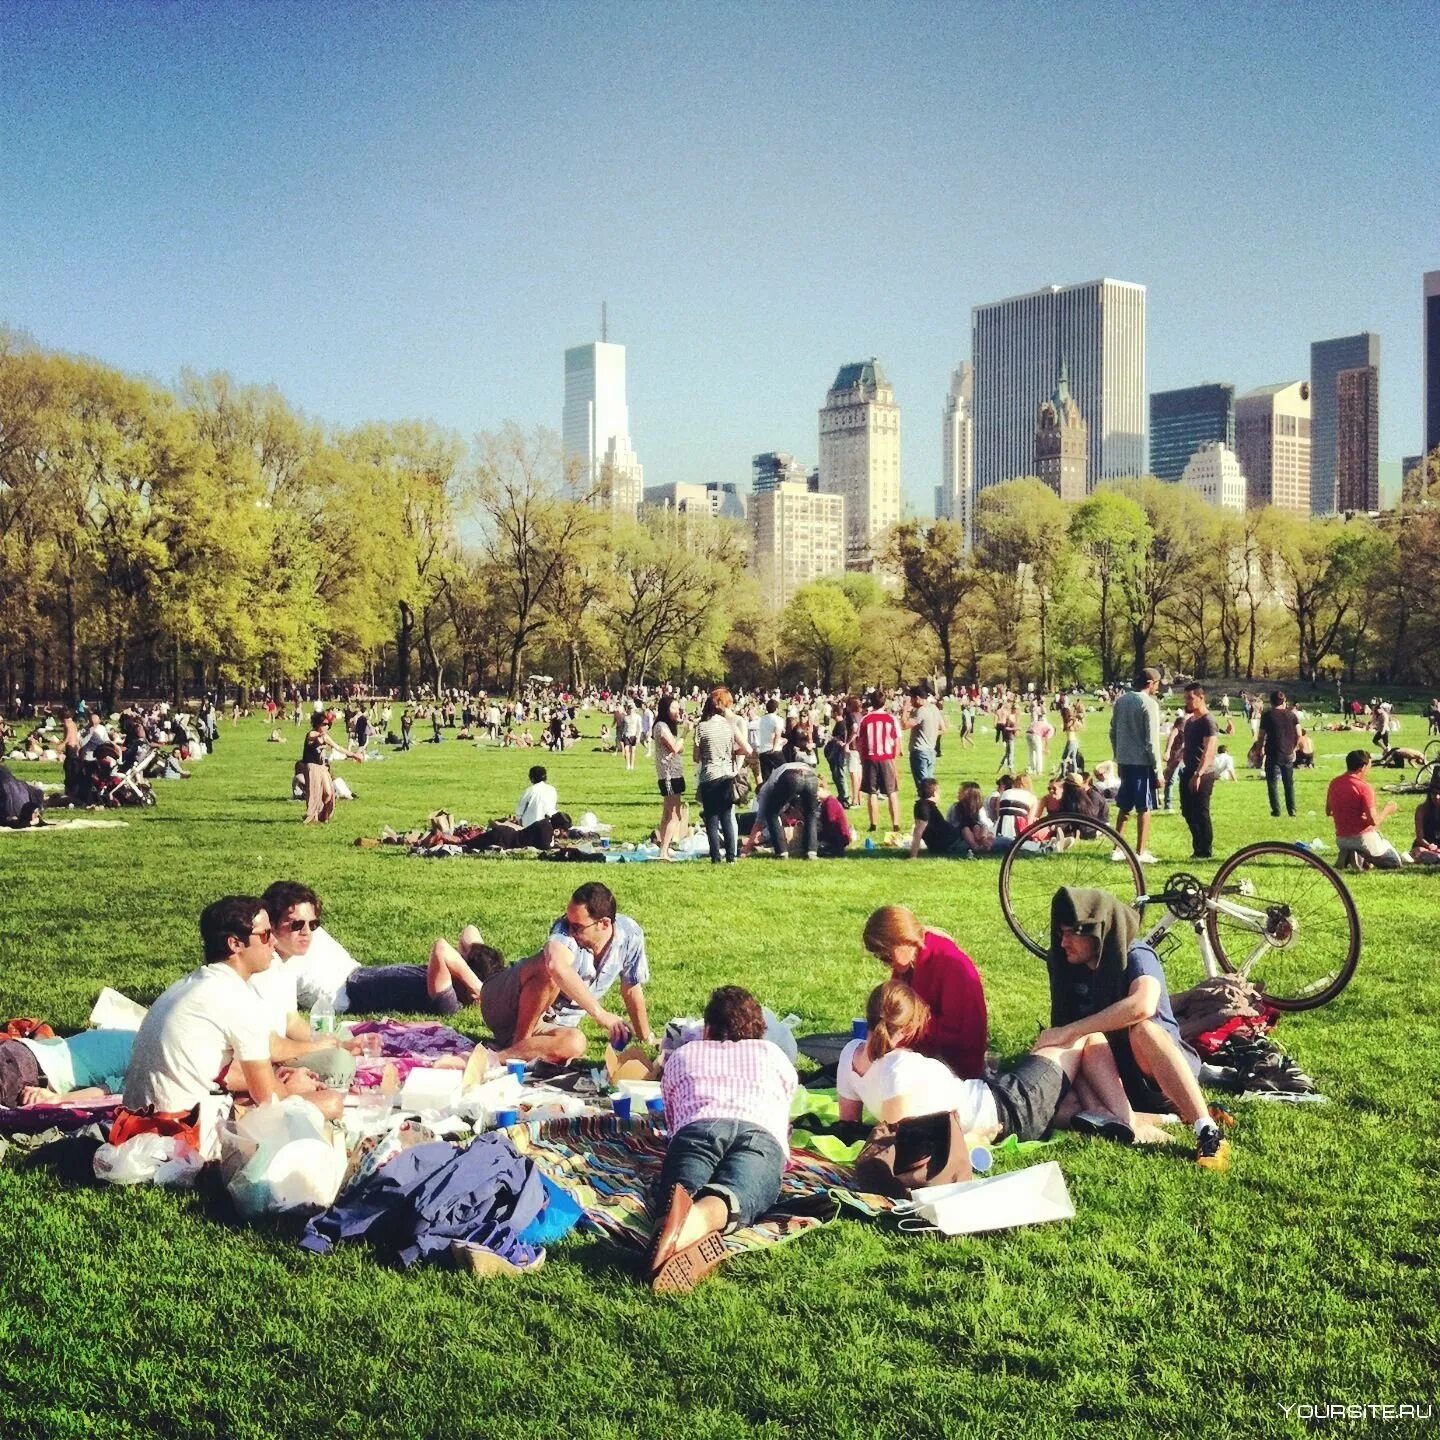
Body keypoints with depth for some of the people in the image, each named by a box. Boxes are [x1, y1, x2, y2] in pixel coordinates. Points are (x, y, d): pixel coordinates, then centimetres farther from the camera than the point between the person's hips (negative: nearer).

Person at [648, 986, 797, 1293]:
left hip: (697, 1126, 0)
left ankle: (678, 1211, -65)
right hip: (762, 1133, 0)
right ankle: (698, 1222, -64)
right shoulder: (771, 1053, 38)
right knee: (730, 1198, -28)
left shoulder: (682, 1055, 38)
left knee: (683, 1188, -26)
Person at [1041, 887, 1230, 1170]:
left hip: (1161, 1074, -5)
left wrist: (1070, 1031, -36)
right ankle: (1160, 1121, -23)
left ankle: (1208, 1133, -40)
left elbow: (1143, 1005, -36)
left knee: (1142, 1029, -38)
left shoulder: (1135, 956, -15)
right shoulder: (1069, 967, 3)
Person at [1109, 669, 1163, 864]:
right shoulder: (1149, 704, -13)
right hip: (1143, 762, -7)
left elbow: (1113, 732, 13)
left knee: (1124, 807, 14)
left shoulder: (1121, 700, 8)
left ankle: (1118, 849, 17)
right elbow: (1152, 739, -15)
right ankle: (1141, 853, 2)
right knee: (1144, 808, 1)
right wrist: (1158, 769, -10)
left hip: (1124, 761, 7)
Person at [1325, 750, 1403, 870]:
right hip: (1363, 837, -6)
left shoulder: (1334, 783, 3)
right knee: (1395, 862, 12)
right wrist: (1387, 810, -1)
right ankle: (1362, 857, -11)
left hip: (1341, 840, 6)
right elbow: (1374, 821, -20)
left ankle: (1347, 856, 2)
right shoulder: (1363, 786, -17)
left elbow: (1328, 812, 16)